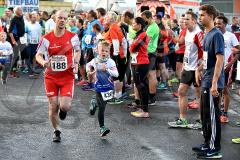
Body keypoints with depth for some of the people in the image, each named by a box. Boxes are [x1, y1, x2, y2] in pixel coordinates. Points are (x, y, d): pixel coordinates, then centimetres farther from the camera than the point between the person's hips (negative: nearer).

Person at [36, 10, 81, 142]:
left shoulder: (73, 37, -3)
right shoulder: (46, 38, -6)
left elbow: (78, 51, 14)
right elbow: (38, 55, -5)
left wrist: (76, 64, -2)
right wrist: (43, 62, -27)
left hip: (67, 77, 0)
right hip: (51, 77, 0)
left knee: (65, 106, -14)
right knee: (53, 106, 4)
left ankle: (63, 109, 27)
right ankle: (56, 131, 27)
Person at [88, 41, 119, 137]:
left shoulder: (110, 62, -11)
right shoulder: (95, 61, -3)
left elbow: (116, 74, -23)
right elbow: (88, 65, 20)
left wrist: (107, 69, -35)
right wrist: (89, 72, 3)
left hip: (109, 87, 0)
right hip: (99, 87, 0)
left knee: (103, 103, 13)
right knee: (102, 108, -3)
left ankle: (95, 103, 46)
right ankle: (102, 128, 6)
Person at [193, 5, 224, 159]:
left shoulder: (216, 35, -15)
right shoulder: (207, 35, 12)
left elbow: (220, 59, -21)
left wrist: (214, 83, -24)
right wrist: (199, 69, 17)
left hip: (213, 83, -9)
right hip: (206, 82, 9)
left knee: (212, 115, -2)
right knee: (205, 114, 16)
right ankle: (208, 143, 27)